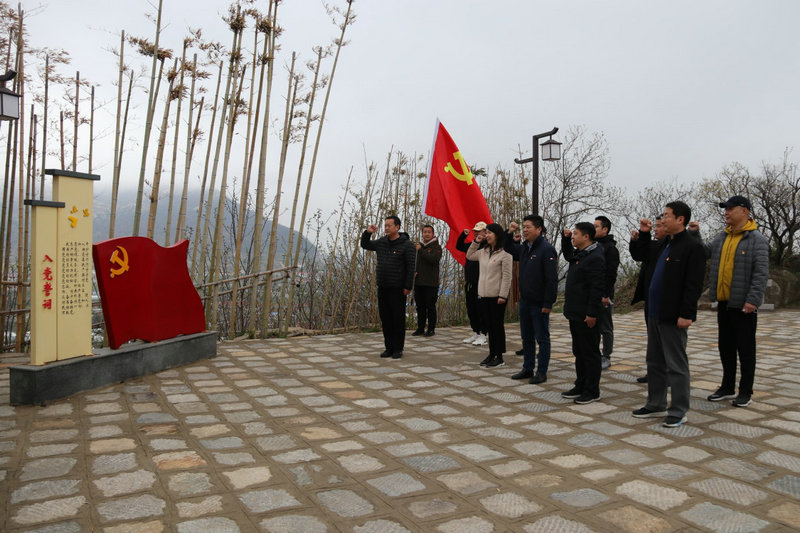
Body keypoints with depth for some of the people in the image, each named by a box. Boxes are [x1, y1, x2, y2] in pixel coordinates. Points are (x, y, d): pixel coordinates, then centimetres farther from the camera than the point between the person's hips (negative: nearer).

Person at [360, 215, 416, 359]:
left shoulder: (406, 244, -8)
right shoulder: (381, 242, 9)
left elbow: (411, 267, -10)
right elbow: (365, 245, 23)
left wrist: (408, 286, -14)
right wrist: (367, 233, 3)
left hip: (397, 288, -6)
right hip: (382, 287, 6)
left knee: (398, 319, 0)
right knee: (385, 319, 9)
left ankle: (398, 349, 9)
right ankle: (389, 347, 18)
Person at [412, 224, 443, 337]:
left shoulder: (436, 247, -1)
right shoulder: (416, 246, 13)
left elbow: (434, 259, -19)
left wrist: (421, 250, -15)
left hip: (431, 283, -5)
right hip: (418, 282, 5)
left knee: (430, 306, -1)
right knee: (420, 306, 10)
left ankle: (431, 329, 7)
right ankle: (420, 328, 18)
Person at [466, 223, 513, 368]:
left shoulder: (505, 254, -11)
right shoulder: (483, 252, 11)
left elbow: (507, 276, -14)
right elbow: (469, 256, 29)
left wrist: (503, 295, -17)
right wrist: (475, 242, 15)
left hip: (497, 296, -7)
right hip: (484, 295, 7)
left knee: (498, 326, 0)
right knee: (489, 325, 13)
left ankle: (499, 357, 8)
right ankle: (492, 354, 22)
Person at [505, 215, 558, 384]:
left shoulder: (547, 249, -16)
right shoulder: (524, 248, 8)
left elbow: (552, 279, -19)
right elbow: (508, 248, 30)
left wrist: (548, 304, -21)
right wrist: (510, 233, 10)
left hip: (539, 304, -8)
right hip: (524, 301, 8)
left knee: (542, 338, 4)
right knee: (526, 338, 16)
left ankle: (541, 372, 13)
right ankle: (528, 369, 27)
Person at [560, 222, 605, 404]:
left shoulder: (595, 258, -17)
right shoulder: (579, 254, 13)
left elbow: (597, 288, -22)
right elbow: (567, 255, 36)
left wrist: (591, 313, -23)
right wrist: (565, 238, 19)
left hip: (586, 316, -10)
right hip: (575, 314, 10)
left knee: (590, 353, 0)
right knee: (578, 352, 16)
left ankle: (592, 391, 9)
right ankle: (581, 386, 27)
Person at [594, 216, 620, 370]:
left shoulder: (610, 248, -9)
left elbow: (611, 274, -16)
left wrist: (606, 295, -19)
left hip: (603, 296, -7)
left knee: (605, 328, 2)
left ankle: (606, 357, 10)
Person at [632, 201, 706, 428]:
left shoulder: (692, 247, -11)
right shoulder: (663, 245, 15)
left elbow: (693, 285, -17)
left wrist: (686, 314, -21)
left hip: (672, 316, -9)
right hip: (655, 314, 9)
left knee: (676, 364, 0)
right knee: (655, 362, 15)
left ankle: (679, 411, 10)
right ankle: (656, 405, 26)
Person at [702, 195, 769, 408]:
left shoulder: (757, 240, -11)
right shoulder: (722, 237, 11)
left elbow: (761, 273, -16)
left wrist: (753, 300, -22)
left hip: (743, 305, -7)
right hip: (723, 302, 7)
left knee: (745, 349, 3)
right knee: (725, 347, 14)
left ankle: (745, 392, 14)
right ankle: (727, 387, 26)